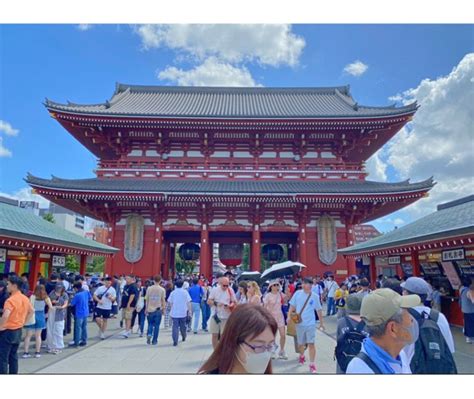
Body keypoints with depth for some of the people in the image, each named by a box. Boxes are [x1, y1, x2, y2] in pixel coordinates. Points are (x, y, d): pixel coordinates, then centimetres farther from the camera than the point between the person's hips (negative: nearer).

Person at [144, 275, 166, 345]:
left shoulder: (149, 288, -1)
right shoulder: (162, 289, -5)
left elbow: (147, 300, 3)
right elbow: (163, 300, -2)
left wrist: (146, 309, 12)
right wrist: (163, 309, 9)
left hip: (150, 310, 1)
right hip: (158, 309, -1)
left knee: (150, 324, 16)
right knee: (156, 325, 8)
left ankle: (149, 334, -8)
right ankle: (154, 340, 10)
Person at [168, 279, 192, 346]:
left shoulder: (173, 292, 0)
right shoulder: (185, 292, -3)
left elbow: (170, 302, 3)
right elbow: (188, 302, -6)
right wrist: (190, 310, 1)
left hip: (174, 313, -1)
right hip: (183, 312, 1)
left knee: (175, 326, -1)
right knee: (183, 326, 19)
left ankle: (175, 341, -10)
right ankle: (184, 337, 37)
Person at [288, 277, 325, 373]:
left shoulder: (315, 296, -5)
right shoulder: (297, 294, -6)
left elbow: (318, 310, 5)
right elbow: (292, 306, 2)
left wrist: (321, 322, 11)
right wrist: (289, 317, -7)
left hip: (311, 324, -1)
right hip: (299, 323, 1)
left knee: (311, 344, -6)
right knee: (300, 343, 16)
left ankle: (312, 365, 5)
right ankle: (302, 356, 45)